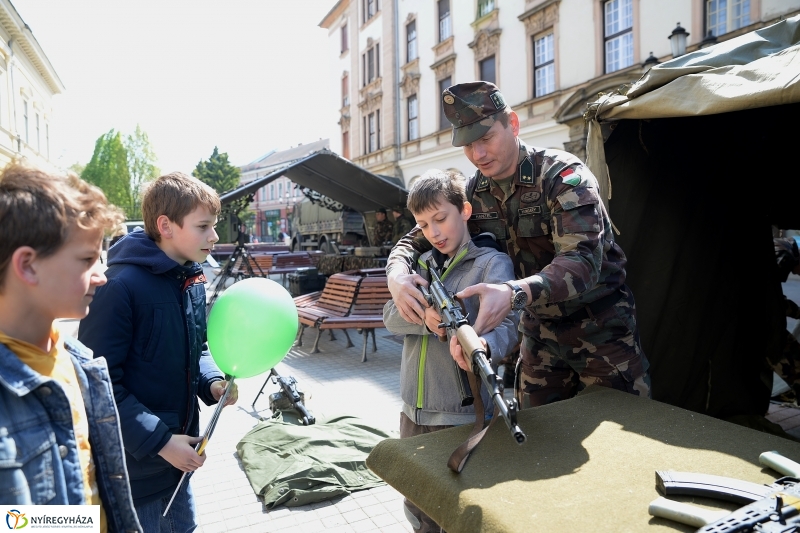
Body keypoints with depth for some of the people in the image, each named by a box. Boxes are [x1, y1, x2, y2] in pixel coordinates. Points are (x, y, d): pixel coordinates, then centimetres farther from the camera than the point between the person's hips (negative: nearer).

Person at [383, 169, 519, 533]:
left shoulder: (492, 262, -8)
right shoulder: (421, 265, 11)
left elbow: (506, 322, -23)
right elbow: (390, 316, 0)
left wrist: (483, 346, -45)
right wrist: (423, 318, -21)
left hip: (461, 417, -6)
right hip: (413, 412, 6)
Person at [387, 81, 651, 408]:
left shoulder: (563, 175, -19)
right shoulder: (475, 194, -2)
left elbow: (583, 260, -32)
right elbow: (416, 240, 1)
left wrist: (514, 293, -51)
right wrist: (397, 276, -24)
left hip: (599, 329, -4)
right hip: (538, 331, 5)